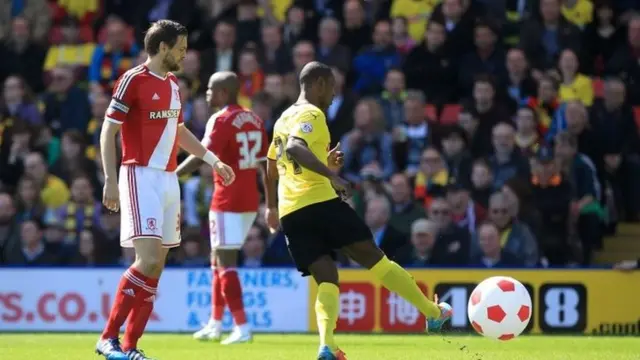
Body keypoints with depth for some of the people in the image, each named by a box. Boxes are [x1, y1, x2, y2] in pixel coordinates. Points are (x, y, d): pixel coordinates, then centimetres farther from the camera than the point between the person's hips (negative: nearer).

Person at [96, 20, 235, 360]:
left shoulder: (172, 83, 16)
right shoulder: (133, 80, -8)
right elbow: (108, 130, -10)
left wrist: (212, 160, 30)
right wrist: (110, 180, -18)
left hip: (168, 178, 8)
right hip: (141, 177, -8)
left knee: (156, 267, 4)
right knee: (149, 259, -18)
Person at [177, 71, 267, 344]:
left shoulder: (221, 120, -12)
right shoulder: (254, 120, 11)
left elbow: (202, 156, -21)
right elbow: (265, 164, 14)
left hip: (227, 199, -8)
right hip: (250, 199, 8)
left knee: (225, 261, -6)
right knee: (218, 260, 18)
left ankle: (242, 327, -14)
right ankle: (215, 324, 22)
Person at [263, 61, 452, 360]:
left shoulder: (283, 120, 22)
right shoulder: (312, 114, -4)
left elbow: (272, 169, 32)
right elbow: (295, 148, -25)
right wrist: (330, 174, -32)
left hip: (290, 213, 7)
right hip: (320, 202, -7)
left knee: (327, 281, 2)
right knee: (374, 258, 1)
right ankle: (433, 313, 8)